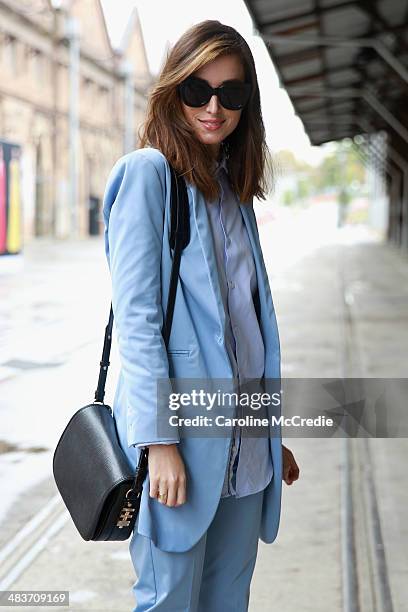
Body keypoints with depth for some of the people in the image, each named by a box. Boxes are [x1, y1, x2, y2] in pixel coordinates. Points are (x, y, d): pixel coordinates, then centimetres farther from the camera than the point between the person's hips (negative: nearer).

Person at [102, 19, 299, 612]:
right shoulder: (147, 173, -7)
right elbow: (136, 317, -13)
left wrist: (273, 431, 16)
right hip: (180, 433, -7)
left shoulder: (232, 189, 15)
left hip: (243, 444, 7)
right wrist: (159, 441, -18)